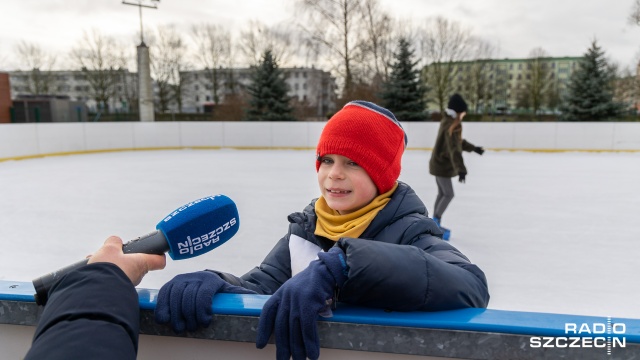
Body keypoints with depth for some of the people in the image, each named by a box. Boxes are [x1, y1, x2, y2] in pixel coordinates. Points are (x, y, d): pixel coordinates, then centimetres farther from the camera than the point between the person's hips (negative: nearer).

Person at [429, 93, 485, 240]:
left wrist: (473, 148, 28)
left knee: (442, 193, 15)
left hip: (439, 163, 10)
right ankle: (435, 222, -1)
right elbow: (454, 150, -36)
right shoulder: (451, 127, -24)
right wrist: (461, 170, -43)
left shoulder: (447, 121, 7)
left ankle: (435, 224, 23)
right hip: (442, 166, -10)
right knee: (448, 194, -5)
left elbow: (459, 142, 22)